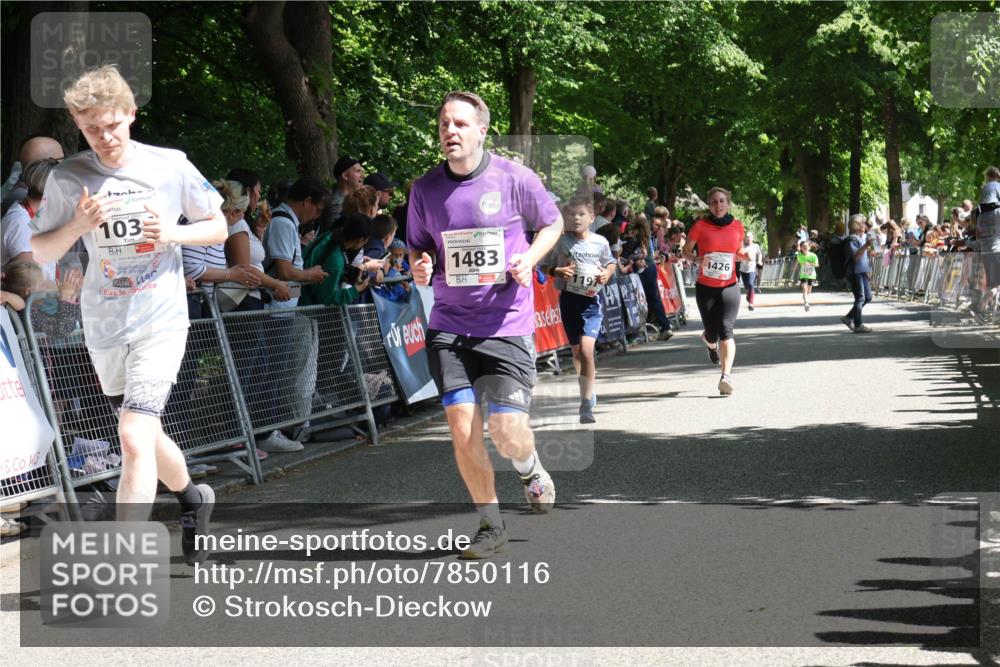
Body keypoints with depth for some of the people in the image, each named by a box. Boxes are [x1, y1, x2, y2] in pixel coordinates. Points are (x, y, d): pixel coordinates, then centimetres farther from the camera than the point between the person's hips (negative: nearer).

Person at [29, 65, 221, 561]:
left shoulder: (171, 166, -4)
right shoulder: (67, 179, -2)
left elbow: (217, 227, 7)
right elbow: (40, 252, 4)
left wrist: (174, 233, -13)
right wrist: (77, 226, -16)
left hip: (161, 321, -3)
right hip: (103, 329, 3)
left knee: (135, 438, -18)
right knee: (146, 436, 18)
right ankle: (193, 501, 49)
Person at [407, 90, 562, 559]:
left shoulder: (515, 180, -5)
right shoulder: (425, 189, 2)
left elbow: (552, 224, 10)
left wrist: (529, 258, -8)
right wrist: (419, 266, -9)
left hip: (507, 324, -2)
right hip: (449, 324, 2)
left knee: (507, 428, -9)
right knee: (462, 425, -7)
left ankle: (531, 473, 30)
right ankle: (490, 526, 12)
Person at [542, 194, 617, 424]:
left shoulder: (600, 242, -1)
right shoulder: (561, 241, -3)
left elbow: (611, 263, 15)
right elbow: (545, 265, 4)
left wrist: (607, 273, -6)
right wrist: (557, 271, -16)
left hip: (591, 301, -2)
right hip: (569, 299, 2)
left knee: (586, 349, -18)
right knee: (576, 350, 15)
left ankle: (586, 405, -14)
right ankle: (587, 390, 38)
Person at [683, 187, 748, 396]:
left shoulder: (737, 226, 3)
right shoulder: (700, 226, -5)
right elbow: (686, 251, 5)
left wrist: (744, 255, -4)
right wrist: (697, 259, -16)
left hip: (729, 286, 0)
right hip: (705, 286, 0)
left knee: (726, 330, -16)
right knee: (713, 332, 5)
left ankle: (726, 376, -21)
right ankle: (710, 341, 45)